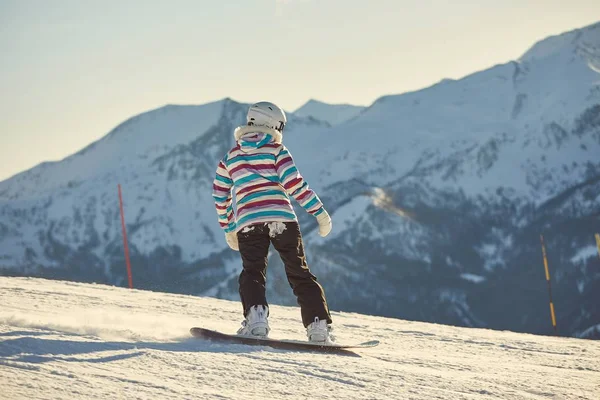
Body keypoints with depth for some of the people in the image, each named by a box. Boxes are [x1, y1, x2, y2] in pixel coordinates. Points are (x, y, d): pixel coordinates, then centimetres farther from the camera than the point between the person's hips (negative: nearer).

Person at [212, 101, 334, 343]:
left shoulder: (231, 157, 17)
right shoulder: (277, 150, 5)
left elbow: (221, 196, 21)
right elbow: (294, 183, -7)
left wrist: (228, 229, 33)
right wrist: (320, 212, -3)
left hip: (248, 223, 1)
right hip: (282, 218, -1)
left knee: (252, 273, 5)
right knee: (299, 273, 9)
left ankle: (256, 317, -22)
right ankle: (319, 325, 1)